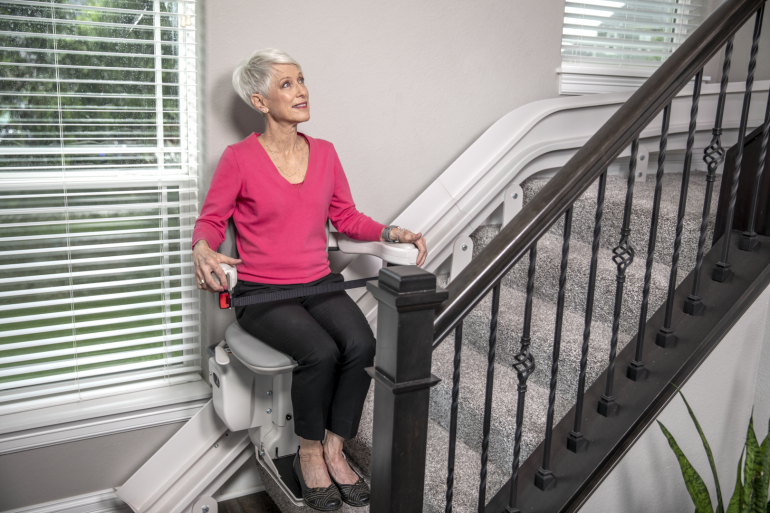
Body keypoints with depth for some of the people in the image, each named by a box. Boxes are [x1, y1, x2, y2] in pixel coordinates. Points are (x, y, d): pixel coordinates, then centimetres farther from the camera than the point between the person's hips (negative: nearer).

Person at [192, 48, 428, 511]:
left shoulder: (324, 153, 8)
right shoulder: (239, 159, -6)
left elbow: (347, 217, 13)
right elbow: (211, 221, -1)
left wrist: (393, 234, -1)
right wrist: (203, 250, -23)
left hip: (320, 283, 4)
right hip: (261, 292, -4)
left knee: (362, 345, -23)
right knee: (321, 352, -29)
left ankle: (334, 451, -3)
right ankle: (309, 455, -2)